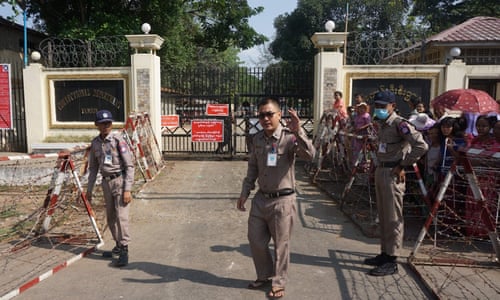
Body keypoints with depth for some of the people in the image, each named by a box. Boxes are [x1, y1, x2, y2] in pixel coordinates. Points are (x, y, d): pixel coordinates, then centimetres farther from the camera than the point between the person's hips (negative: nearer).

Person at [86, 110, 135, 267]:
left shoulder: (118, 140, -12)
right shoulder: (95, 143, 6)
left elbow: (129, 165, -13)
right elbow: (93, 167, 15)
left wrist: (127, 189, -18)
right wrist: (89, 189, 14)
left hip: (120, 180, -6)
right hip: (106, 182, 6)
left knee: (121, 216, -10)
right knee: (110, 217, 13)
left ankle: (124, 251, -3)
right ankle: (118, 247, 27)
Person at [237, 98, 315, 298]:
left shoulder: (289, 137, -13)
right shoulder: (258, 139, 5)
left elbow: (309, 155, -30)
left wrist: (298, 132, -41)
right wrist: (245, 193, 14)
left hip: (282, 200, -6)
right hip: (261, 198, 6)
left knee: (281, 244, 7)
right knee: (255, 240, 14)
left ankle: (278, 283, 27)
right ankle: (264, 276, 37)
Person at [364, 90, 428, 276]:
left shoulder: (400, 124, -14)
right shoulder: (382, 124, 13)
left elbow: (421, 146, -23)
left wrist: (403, 165, -18)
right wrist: (380, 167, 14)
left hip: (392, 174, -9)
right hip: (380, 170, 9)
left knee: (393, 218, -3)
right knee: (383, 216, 15)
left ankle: (391, 261, 5)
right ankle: (384, 253, 26)